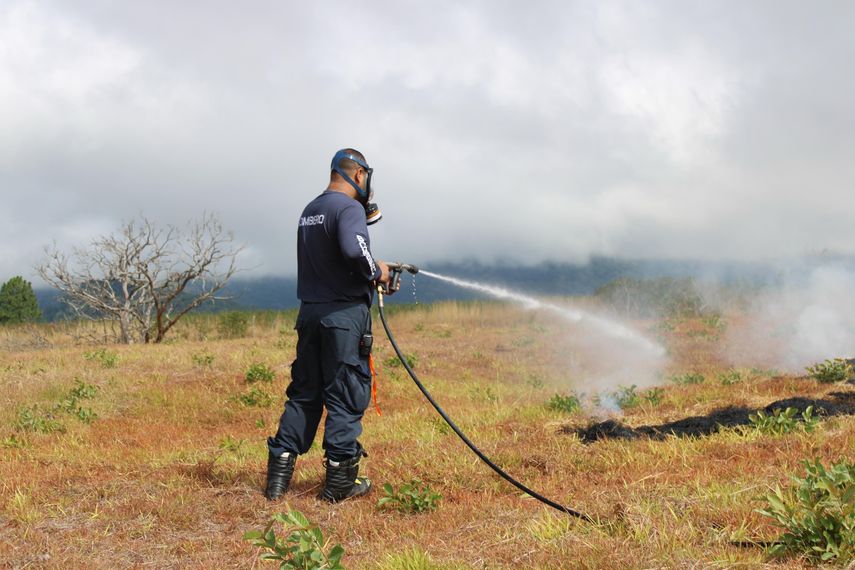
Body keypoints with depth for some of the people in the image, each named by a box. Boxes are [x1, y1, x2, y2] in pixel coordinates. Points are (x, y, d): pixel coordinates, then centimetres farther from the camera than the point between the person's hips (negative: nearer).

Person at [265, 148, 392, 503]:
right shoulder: (349, 208, -11)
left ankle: (278, 475, 9)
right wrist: (375, 272, -10)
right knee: (346, 397, 0)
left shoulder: (310, 211, 17)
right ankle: (340, 481, 4)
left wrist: (371, 272, 16)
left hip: (310, 312, 8)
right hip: (344, 313, -8)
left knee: (304, 394, 12)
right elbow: (353, 250, -28)